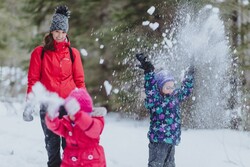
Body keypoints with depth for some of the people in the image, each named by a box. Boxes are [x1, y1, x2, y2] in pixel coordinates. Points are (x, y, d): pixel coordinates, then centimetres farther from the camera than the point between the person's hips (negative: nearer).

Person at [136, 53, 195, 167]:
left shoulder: (175, 97, 11)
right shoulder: (154, 99, -11)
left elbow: (185, 90, 29)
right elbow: (150, 89, -30)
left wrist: (189, 75, 33)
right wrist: (149, 72, -41)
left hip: (172, 140, 7)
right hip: (158, 140, -7)